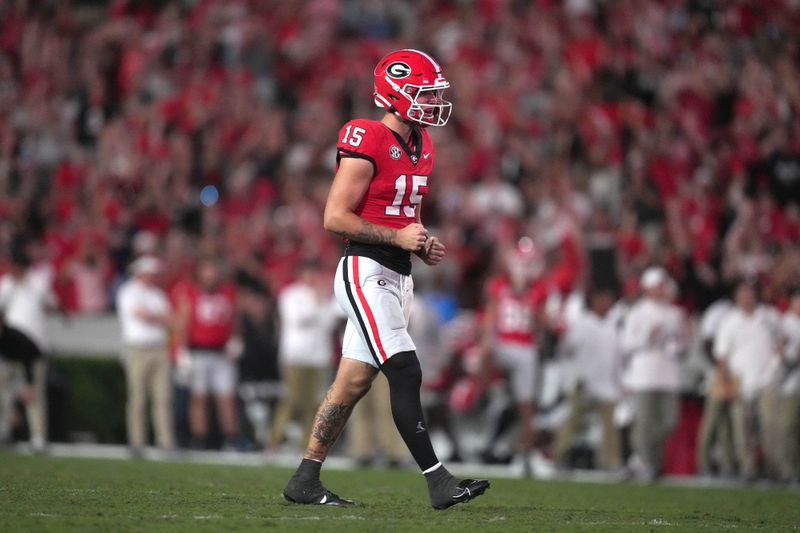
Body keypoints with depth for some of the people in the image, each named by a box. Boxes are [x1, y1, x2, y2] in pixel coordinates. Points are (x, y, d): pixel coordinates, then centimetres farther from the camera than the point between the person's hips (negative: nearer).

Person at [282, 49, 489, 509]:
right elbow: (335, 217, -16)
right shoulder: (368, 145, -15)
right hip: (366, 273, -9)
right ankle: (439, 482, -13)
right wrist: (398, 237, -18)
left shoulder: (420, 147, 13)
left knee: (354, 381, 10)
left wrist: (424, 246, 6)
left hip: (399, 276, 9)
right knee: (406, 374, -13)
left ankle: (306, 480, 17)